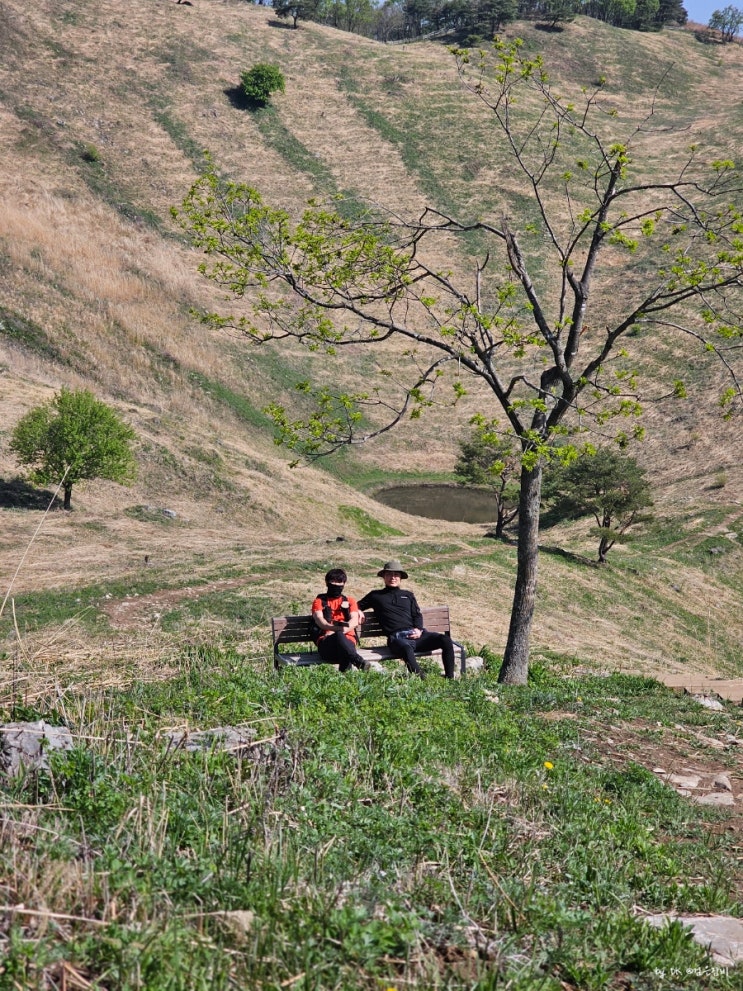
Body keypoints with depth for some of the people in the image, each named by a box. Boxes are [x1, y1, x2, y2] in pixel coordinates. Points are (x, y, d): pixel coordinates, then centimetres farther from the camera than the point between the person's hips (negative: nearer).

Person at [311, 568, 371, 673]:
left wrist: (338, 631, -12)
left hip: (347, 639, 2)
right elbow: (319, 620, 1)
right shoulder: (319, 601, 23)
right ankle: (359, 662, -58)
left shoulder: (349, 601, 29)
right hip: (326, 642, -2)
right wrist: (337, 629, -22)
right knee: (339, 636, -41)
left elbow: (354, 621, 10)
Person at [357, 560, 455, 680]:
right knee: (407, 649, -42)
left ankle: (449, 678, -22)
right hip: (396, 637, -4)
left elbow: (417, 615, 21)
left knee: (446, 640, -24)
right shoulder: (375, 595, 25)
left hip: (415, 634, 4)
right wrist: (359, 611, 11)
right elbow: (358, 605, 35)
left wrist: (419, 629, 0)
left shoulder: (408, 595, 30)